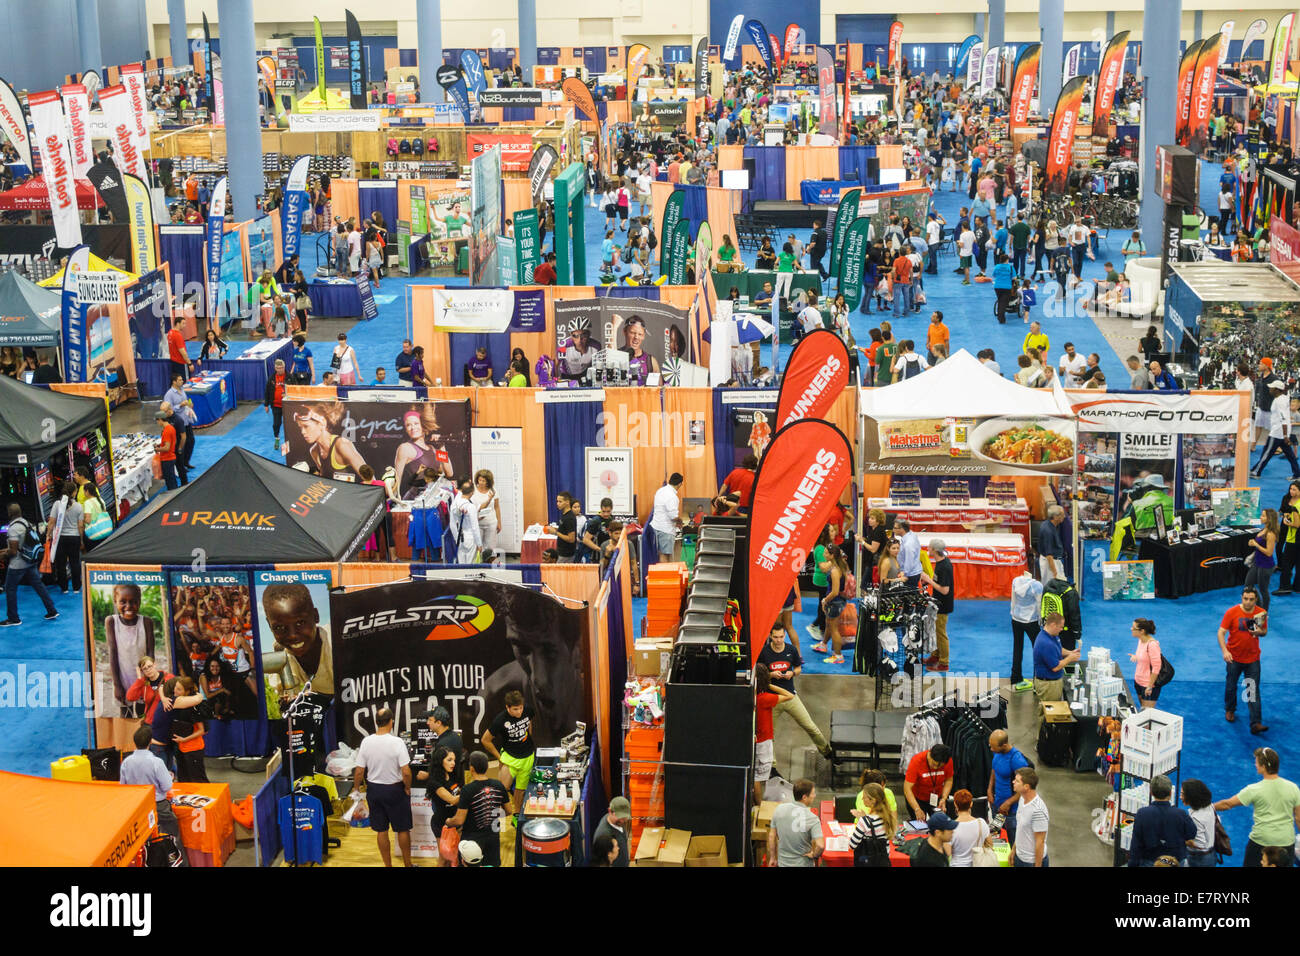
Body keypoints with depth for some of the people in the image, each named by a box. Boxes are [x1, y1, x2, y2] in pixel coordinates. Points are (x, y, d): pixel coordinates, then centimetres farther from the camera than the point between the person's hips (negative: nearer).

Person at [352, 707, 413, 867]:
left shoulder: (366, 742, -9)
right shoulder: (397, 742, -18)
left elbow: (359, 771, -5)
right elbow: (406, 772, -20)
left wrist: (357, 787, 12)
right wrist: (407, 788, -3)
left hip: (374, 789, 3)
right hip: (395, 790, -3)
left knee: (381, 831, 13)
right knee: (403, 829, 13)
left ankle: (388, 865, 22)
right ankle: (407, 864, 24)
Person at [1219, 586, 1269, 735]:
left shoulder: (1261, 613, -6)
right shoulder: (1232, 612, -13)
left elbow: (1265, 631, 9)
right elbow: (1221, 633, -13)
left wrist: (1260, 632, -16)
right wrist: (1224, 651, -26)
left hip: (1253, 658, 1)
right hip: (1234, 657, -1)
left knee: (1254, 691, -4)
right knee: (1231, 686, 15)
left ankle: (1256, 724, -6)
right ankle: (1229, 710, 43)